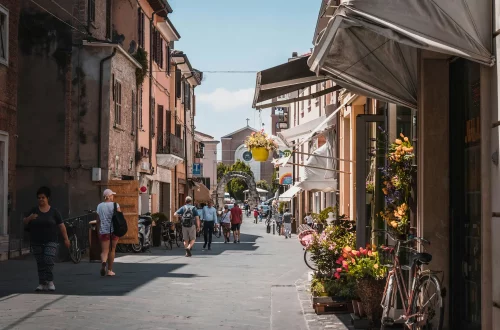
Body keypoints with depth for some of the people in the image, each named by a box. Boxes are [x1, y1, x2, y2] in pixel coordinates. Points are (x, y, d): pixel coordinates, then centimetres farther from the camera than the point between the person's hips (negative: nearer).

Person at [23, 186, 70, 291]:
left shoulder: (54, 212, 0)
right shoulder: (34, 211, 6)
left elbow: (61, 226, 2)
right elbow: (24, 222, 6)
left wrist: (66, 239, -1)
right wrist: (29, 218, -16)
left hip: (50, 242, -3)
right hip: (36, 242, 3)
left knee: (49, 261, -15)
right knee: (40, 263, 6)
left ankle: (50, 282, -3)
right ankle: (42, 283, 11)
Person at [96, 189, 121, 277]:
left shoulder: (99, 206, 6)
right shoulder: (115, 205, -3)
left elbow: (98, 220, 8)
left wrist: (98, 231, 16)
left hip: (103, 231, 1)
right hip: (114, 230, -1)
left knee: (104, 251, 1)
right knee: (112, 250, 11)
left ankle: (103, 262, -31)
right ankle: (109, 270, 17)